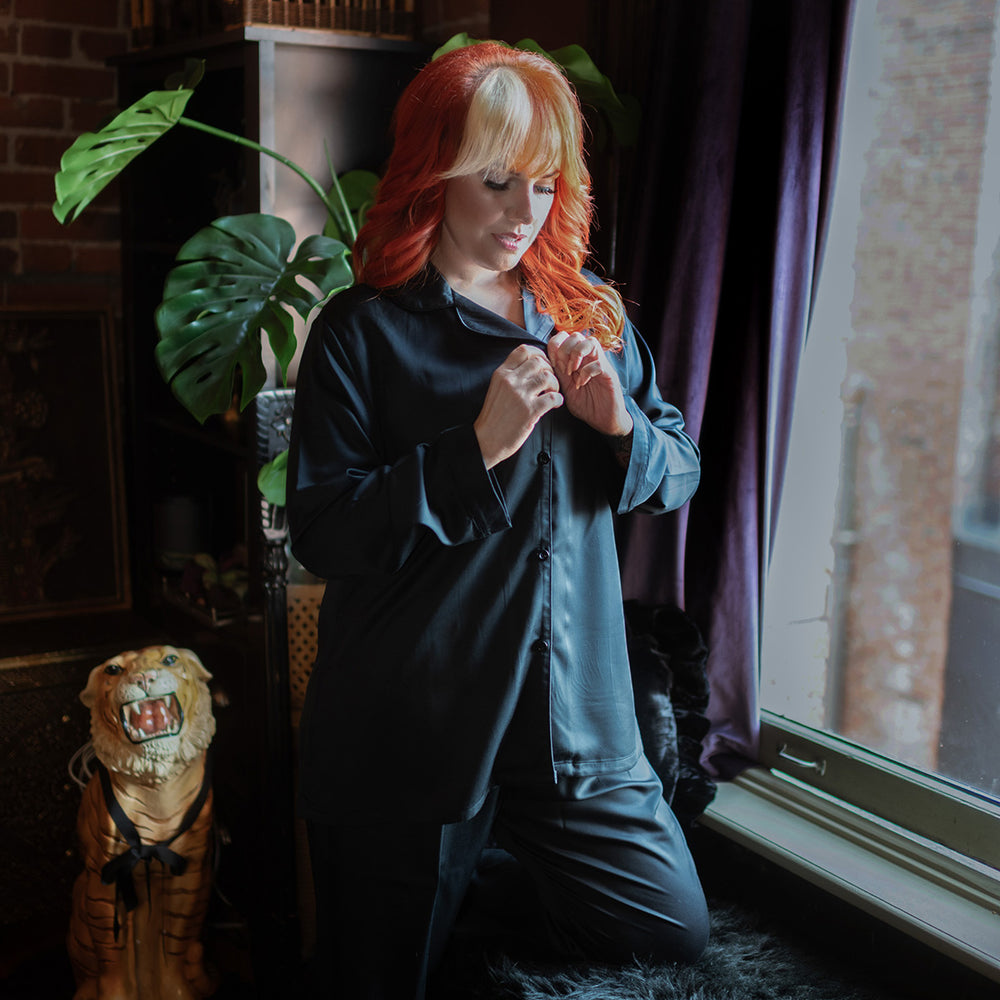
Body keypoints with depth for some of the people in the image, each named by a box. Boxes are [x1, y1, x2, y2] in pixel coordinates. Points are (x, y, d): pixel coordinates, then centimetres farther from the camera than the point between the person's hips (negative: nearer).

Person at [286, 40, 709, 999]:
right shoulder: (361, 334, -8)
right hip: (409, 740, -4)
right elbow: (322, 534, -14)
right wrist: (479, 446, -23)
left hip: (575, 725, 5)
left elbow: (680, 476, 11)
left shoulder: (593, 318, 8)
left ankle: (495, 845, 31)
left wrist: (622, 423, -11)